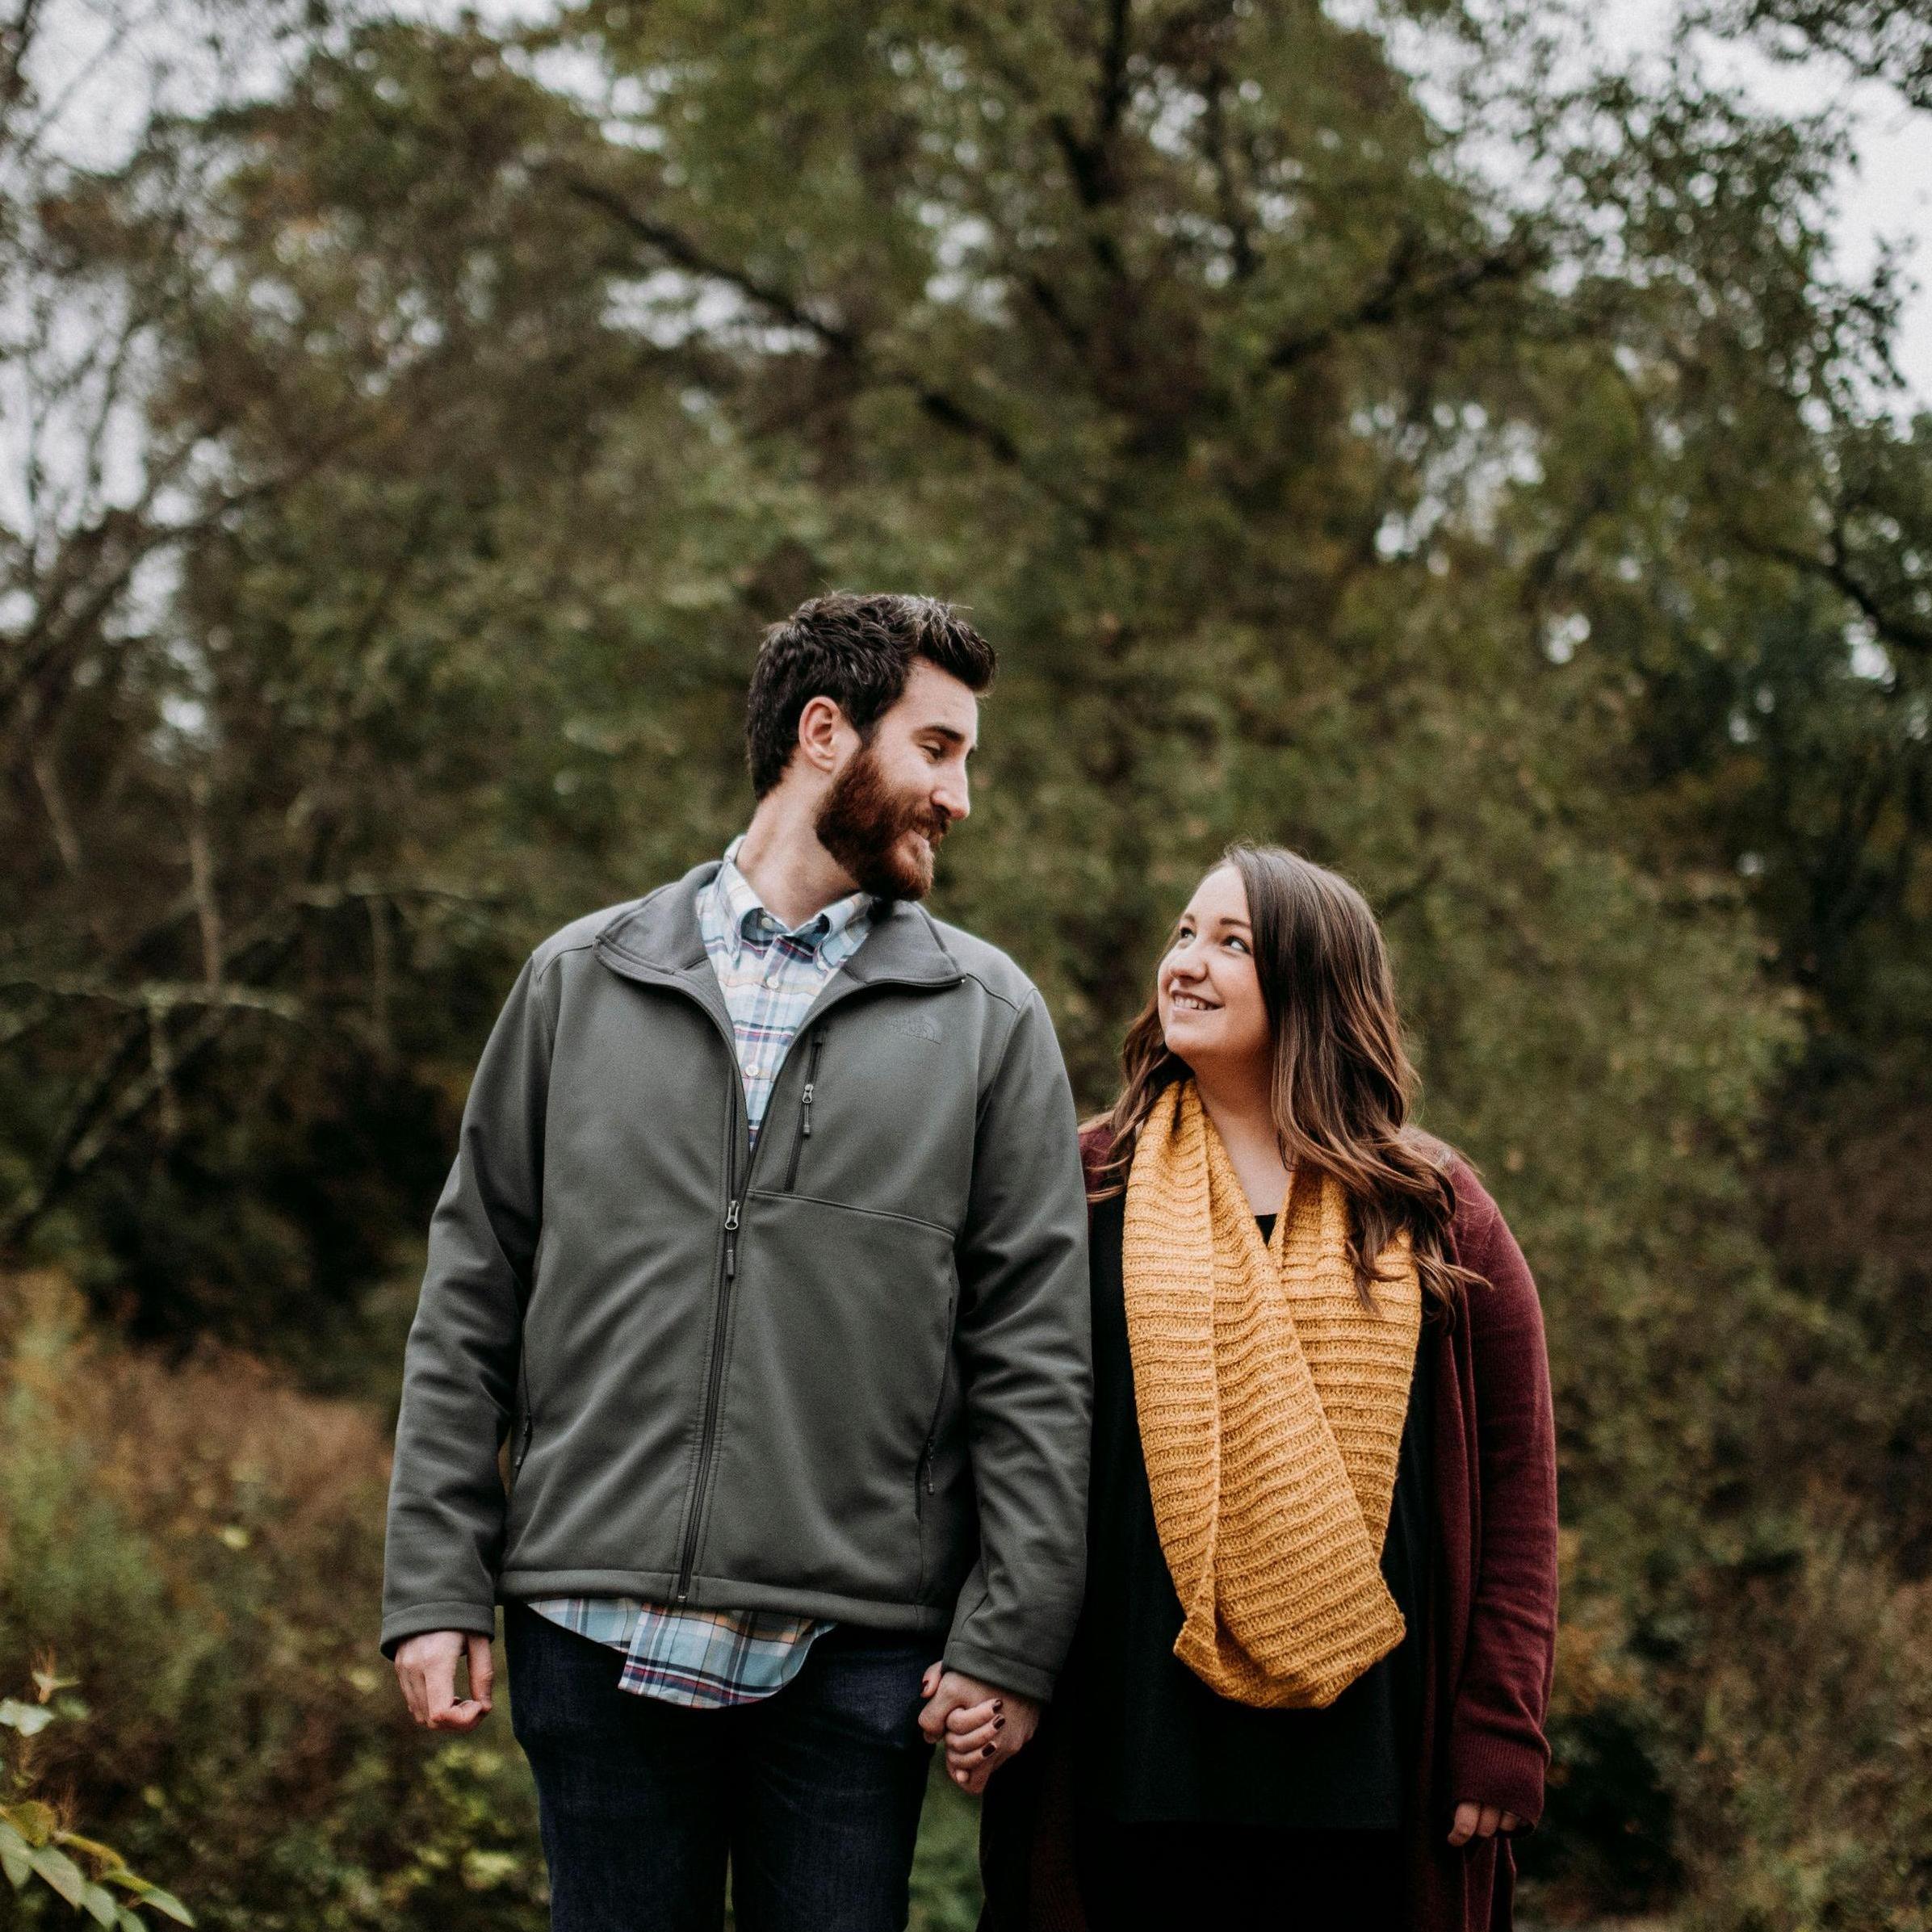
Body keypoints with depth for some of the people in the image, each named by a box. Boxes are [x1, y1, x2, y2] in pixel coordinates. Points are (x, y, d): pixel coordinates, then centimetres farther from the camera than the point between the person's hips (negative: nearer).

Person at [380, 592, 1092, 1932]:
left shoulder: (988, 1016, 8)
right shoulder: (582, 980, 10)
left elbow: (1036, 1351, 2)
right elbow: (473, 1300, 9)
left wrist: (1013, 1634, -5)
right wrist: (437, 1585, 2)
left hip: (855, 1656, 0)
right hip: (597, 1632, 1)